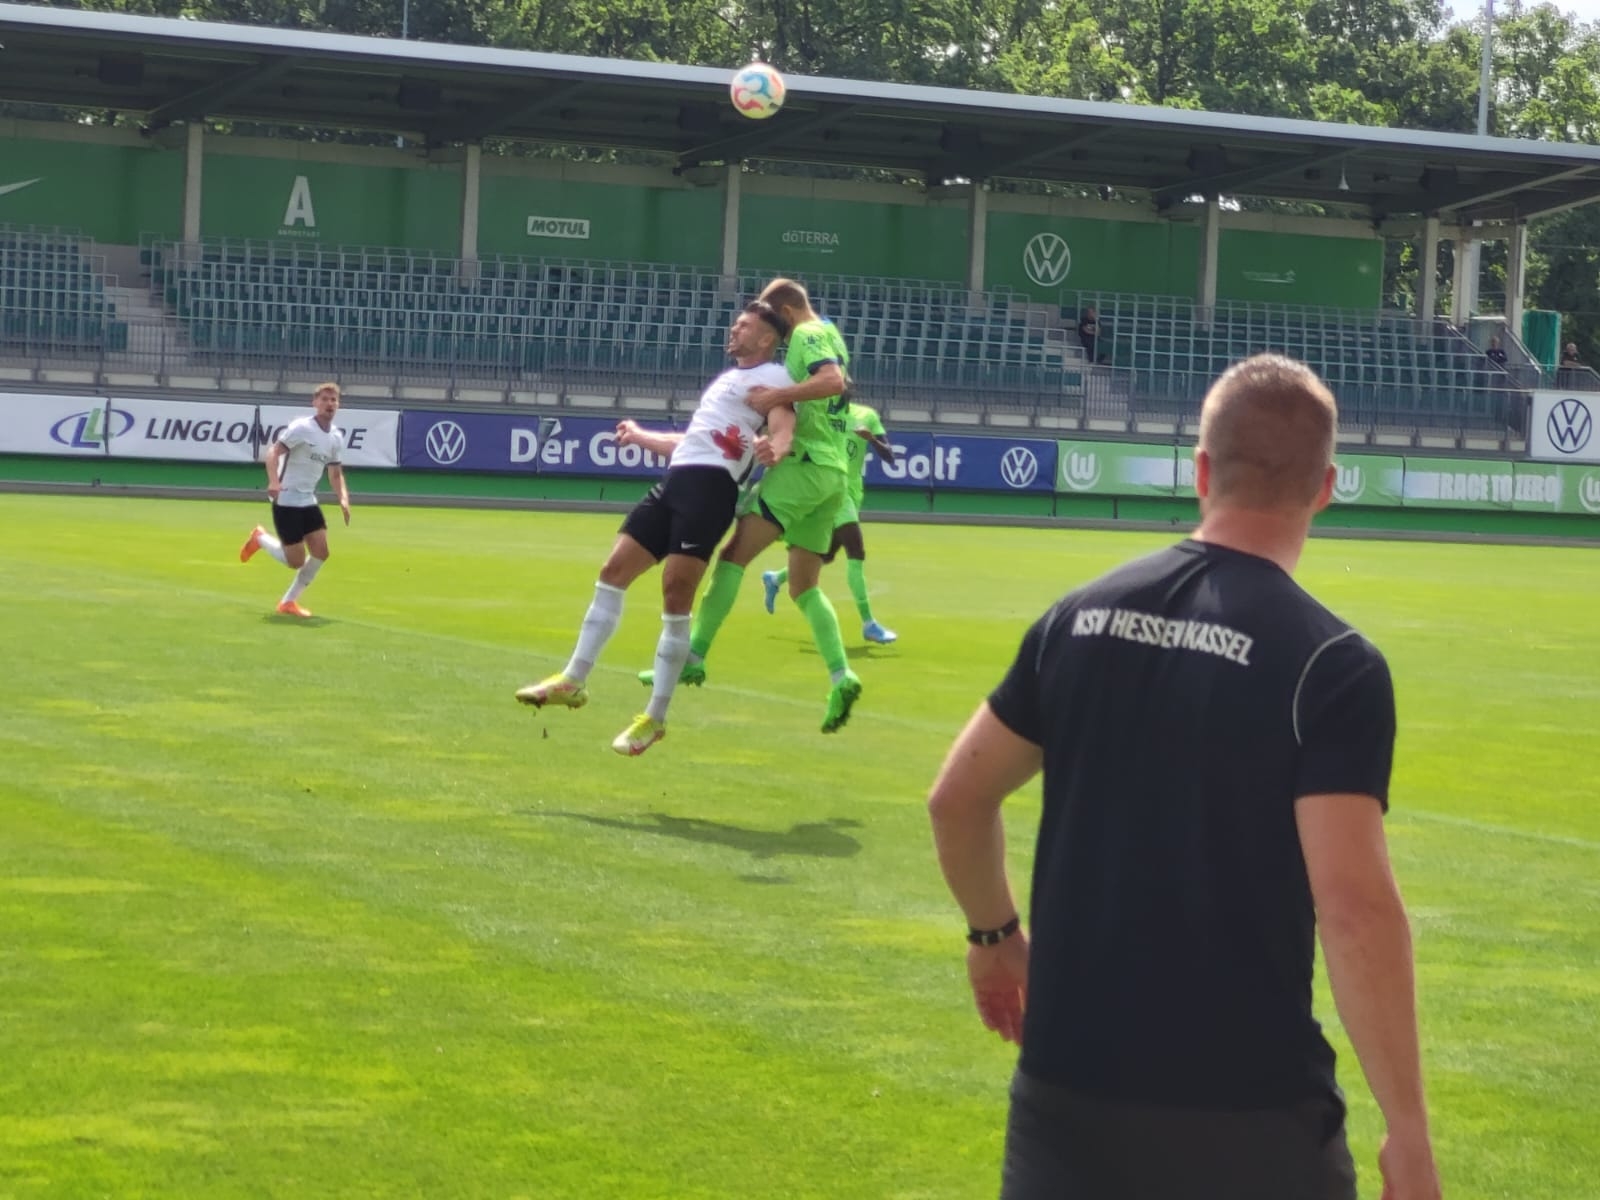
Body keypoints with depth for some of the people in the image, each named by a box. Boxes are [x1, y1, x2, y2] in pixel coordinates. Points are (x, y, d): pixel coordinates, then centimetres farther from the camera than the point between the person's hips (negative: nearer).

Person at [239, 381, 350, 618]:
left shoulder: (336, 437, 7)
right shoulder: (301, 427, -15)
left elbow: (335, 474, 15)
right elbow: (273, 452, -21)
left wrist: (343, 498, -3)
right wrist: (273, 481, -38)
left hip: (308, 501, 7)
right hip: (286, 501, -7)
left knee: (321, 552, -2)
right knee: (296, 561, -7)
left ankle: (289, 602, 12)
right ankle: (260, 539, 23)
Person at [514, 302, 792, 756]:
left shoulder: (772, 377, 2)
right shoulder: (727, 378, 30)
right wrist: (641, 437, 50)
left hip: (711, 486, -9)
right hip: (677, 480, 9)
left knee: (675, 597, -11)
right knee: (614, 571, 5)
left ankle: (655, 719, -4)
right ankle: (572, 681, 13)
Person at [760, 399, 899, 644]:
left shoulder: (867, 415, 4)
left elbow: (889, 456, -1)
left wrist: (872, 439, -21)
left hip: (852, 491, 6)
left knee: (825, 556, 18)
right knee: (856, 552, -18)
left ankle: (775, 579, 43)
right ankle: (868, 624, -17)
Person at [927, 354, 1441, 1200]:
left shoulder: (1082, 616, 3)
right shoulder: (1332, 665, -12)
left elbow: (958, 799, 10)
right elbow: (1354, 908, -19)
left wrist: (994, 935, 27)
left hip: (1067, 1085, 4)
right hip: (1246, 1113, -4)